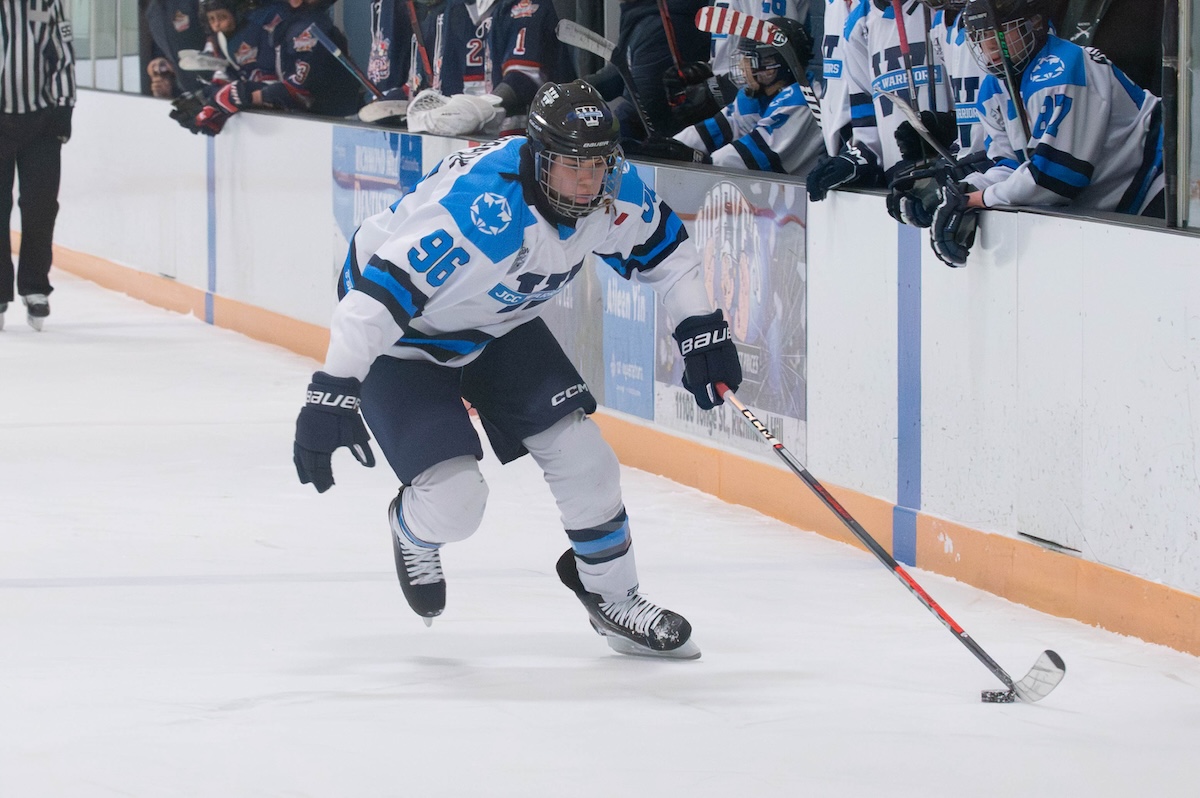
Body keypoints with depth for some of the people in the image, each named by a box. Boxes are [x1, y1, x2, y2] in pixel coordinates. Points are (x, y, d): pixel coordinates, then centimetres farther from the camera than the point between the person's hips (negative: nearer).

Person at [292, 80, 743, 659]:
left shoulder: (612, 191, -17)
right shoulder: (481, 204, -40)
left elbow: (662, 245, 5)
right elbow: (381, 290, -41)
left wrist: (701, 328, -1)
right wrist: (332, 392, -44)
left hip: (499, 323, 7)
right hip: (402, 336, -7)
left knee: (580, 453, -3)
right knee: (454, 502, -15)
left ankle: (613, 598, 19)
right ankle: (414, 528, 23)